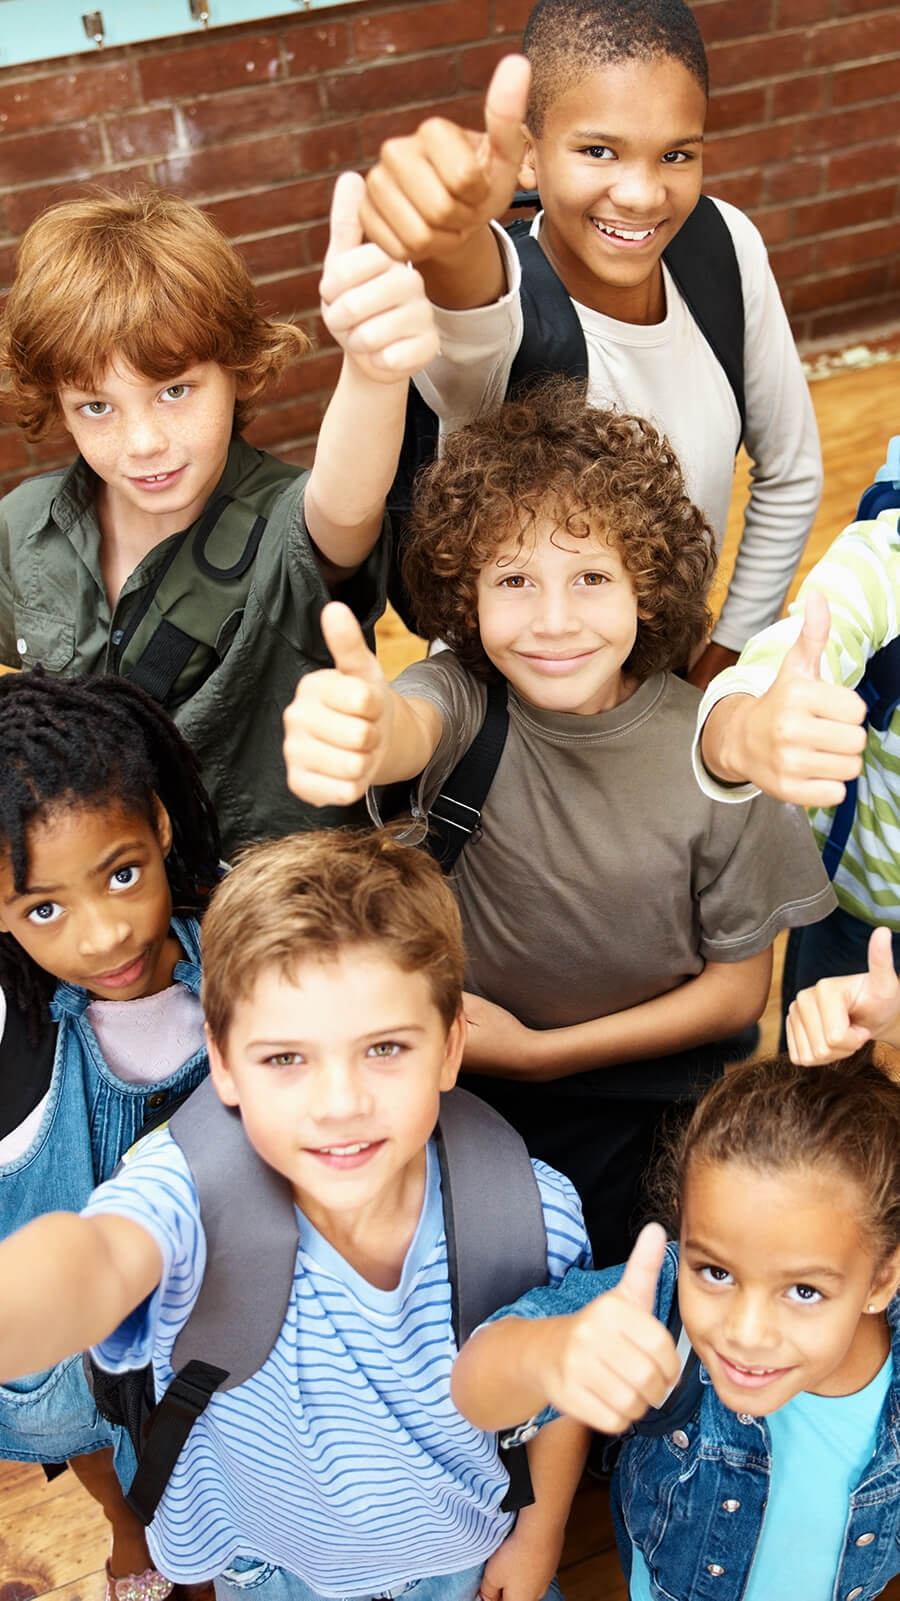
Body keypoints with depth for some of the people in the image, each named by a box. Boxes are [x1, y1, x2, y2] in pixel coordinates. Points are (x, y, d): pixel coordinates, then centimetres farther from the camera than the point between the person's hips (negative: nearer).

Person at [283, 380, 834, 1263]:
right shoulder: (462, 697, -17)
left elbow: (737, 990, -6)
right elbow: (410, 730, -44)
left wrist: (542, 1052, -12)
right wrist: (359, 739, -69)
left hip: (640, 1096, -1)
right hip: (457, 1072, 1)